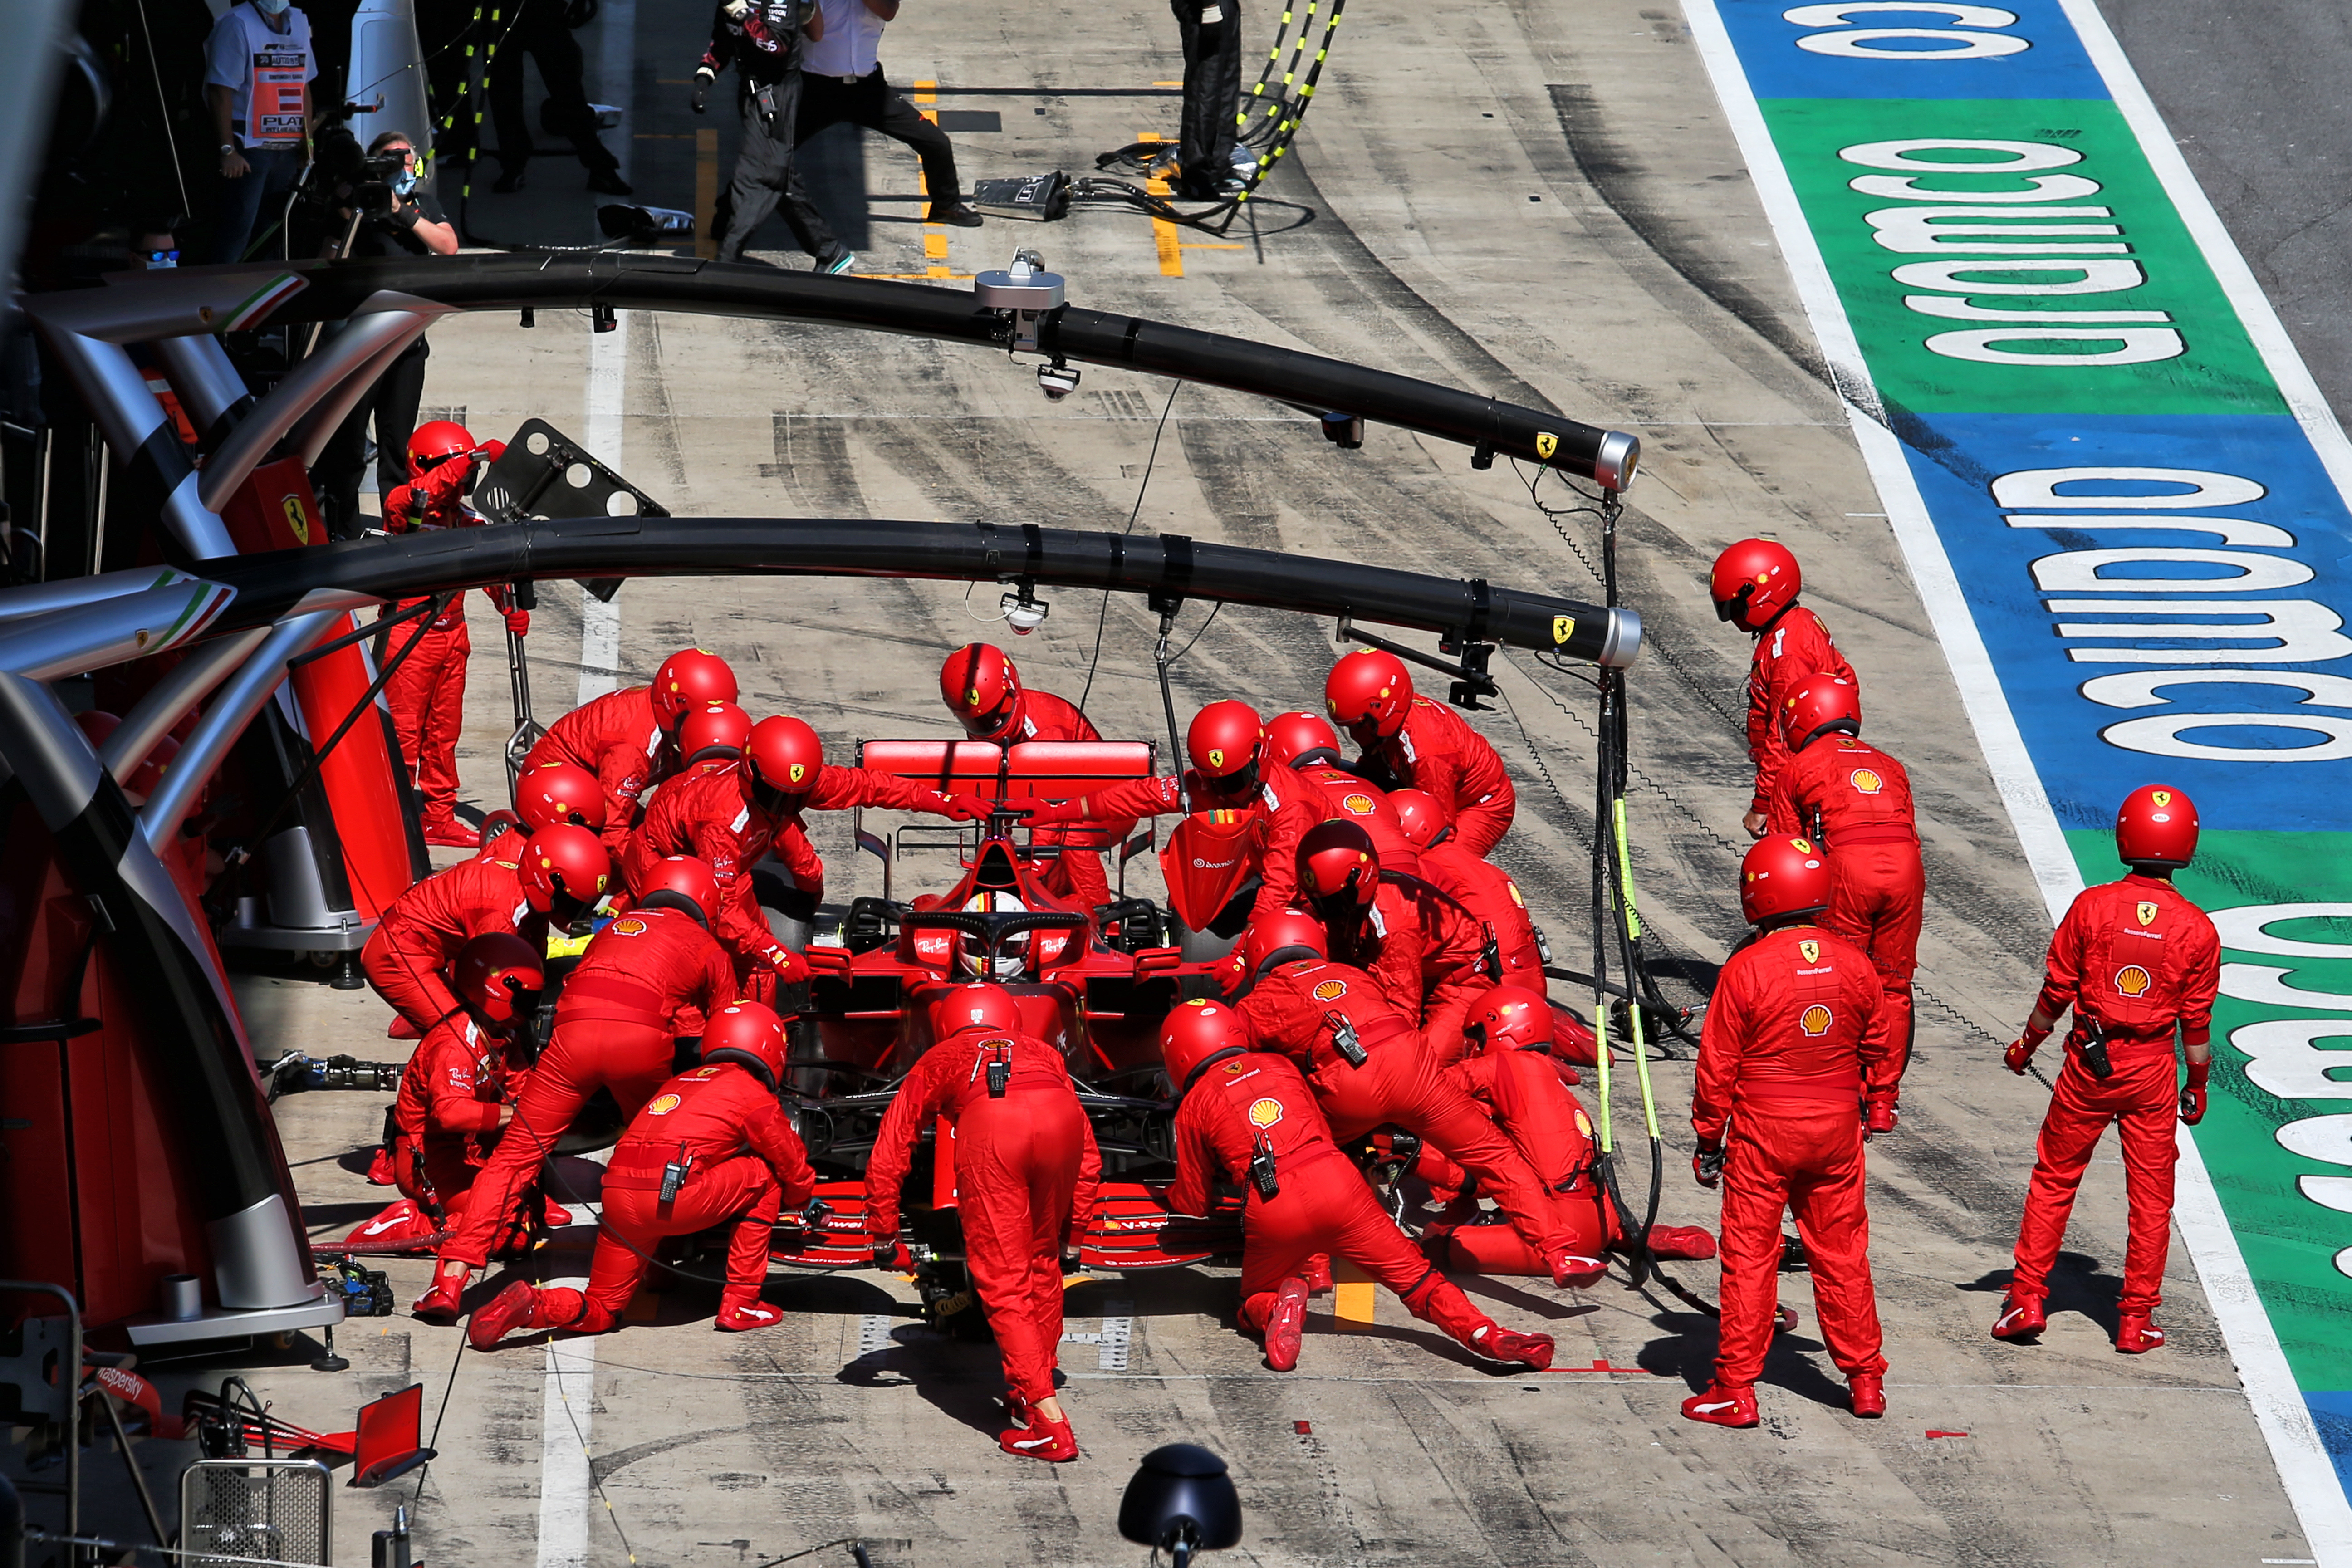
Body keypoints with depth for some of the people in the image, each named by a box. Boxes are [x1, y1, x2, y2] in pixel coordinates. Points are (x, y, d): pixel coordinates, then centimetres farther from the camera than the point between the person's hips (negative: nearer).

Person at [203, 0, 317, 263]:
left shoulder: (299, 22, 13)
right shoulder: (237, 24, -8)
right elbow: (221, 91, -12)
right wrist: (228, 150, -18)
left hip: (289, 150, 7)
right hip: (249, 150, -7)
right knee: (236, 233, -9)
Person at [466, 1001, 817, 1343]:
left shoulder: (677, 1083, 30)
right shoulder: (754, 1093, 11)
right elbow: (792, 1163, 21)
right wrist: (802, 1201, 42)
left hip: (619, 1199, 6)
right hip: (677, 1198, -6)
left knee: (599, 1313, 20)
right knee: (766, 1175, 17)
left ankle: (530, 1304, -11)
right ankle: (741, 1304, 15)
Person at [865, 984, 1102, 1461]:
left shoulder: (938, 1060, 38)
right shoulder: (1044, 1052, 42)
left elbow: (886, 1159, 36)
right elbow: (1089, 1159, 39)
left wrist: (884, 1238, 44)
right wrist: (1072, 1230, 48)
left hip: (987, 1123, -3)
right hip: (1060, 1117, 3)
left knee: (1003, 1283, 1)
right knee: (1043, 1265, 24)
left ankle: (1050, 1423, -7)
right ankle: (1031, 1390, 32)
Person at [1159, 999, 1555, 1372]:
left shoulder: (1194, 1106, 15)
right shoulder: (1279, 1065, 23)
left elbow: (1192, 1204, 22)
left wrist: (1170, 1200, 45)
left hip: (1271, 1210, -2)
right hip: (1335, 1181, 2)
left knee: (1254, 1307, 20)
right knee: (1414, 1276, 8)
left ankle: (1276, 1308, -13)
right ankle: (1486, 1336, -14)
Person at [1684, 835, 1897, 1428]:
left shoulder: (1745, 970, -14)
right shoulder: (1855, 965, -1)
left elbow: (1718, 1067, -8)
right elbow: (1879, 1054, 11)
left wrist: (1708, 1140, 2)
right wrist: (1874, 1111, 26)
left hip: (1762, 1133, -4)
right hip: (1837, 1129, 4)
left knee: (1749, 1254, 3)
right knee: (1841, 1252, 13)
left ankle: (1736, 1389, 4)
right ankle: (1865, 1380, 19)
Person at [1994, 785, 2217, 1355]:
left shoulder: (2091, 907, -10)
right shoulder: (2197, 929, -8)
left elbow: (2057, 992, -3)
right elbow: (2197, 1021, -2)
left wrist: (2026, 1045, 12)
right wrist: (2198, 1085, 12)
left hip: (2088, 1068, 0)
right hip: (2152, 1071, 0)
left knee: (2054, 1180, 13)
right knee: (2151, 1197, 10)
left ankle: (2027, 1300, 13)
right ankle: (2137, 1320, 13)